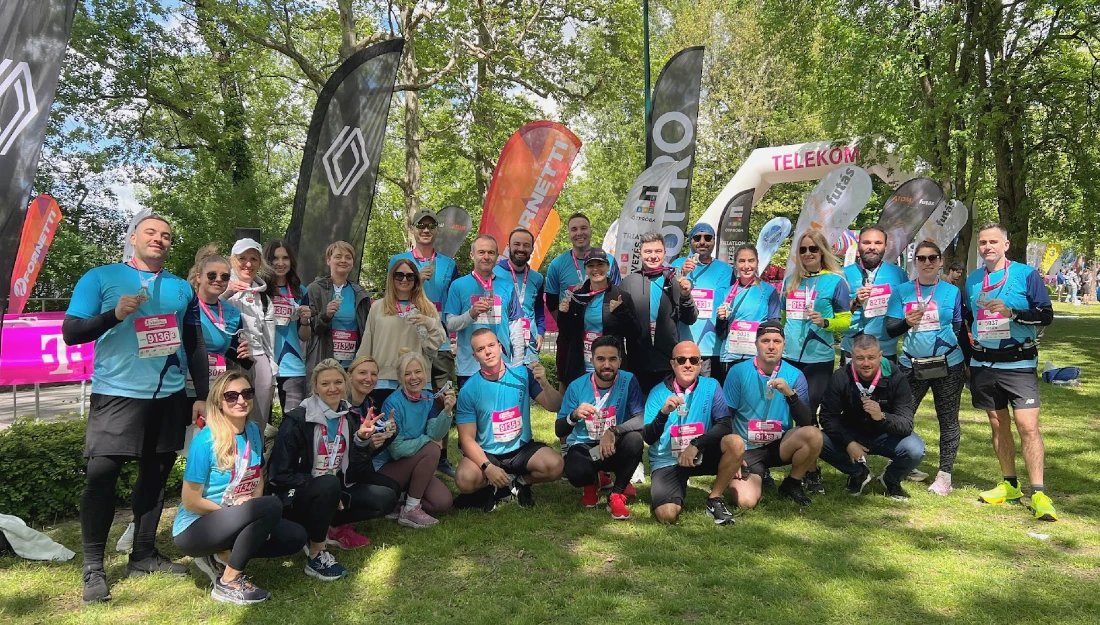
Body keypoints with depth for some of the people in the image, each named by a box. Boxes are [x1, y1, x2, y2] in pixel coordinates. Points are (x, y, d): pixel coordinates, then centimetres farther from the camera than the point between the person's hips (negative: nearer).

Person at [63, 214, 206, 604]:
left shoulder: (182, 288, 11)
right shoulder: (100, 278, 1)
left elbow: (195, 345, 14)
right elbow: (70, 332, -4)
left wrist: (203, 395, 10)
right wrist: (115, 315, -21)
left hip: (169, 396, 4)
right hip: (117, 394, -4)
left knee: (155, 475, 10)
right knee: (101, 476, -7)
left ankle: (143, 555, 23)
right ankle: (93, 568, 5)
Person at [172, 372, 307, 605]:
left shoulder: (253, 431, 1)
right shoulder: (205, 441, -20)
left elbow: (257, 480, 11)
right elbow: (191, 502, -17)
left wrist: (255, 507, -7)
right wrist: (235, 510, -13)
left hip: (230, 523, 7)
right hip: (193, 529, -7)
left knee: (295, 536, -5)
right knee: (271, 506, -29)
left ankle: (221, 556, 5)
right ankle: (228, 583, -16)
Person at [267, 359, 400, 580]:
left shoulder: (351, 418, 2)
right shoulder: (297, 420, -13)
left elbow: (356, 473, -1)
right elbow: (281, 474, -14)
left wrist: (362, 440, -19)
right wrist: (327, 490, -23)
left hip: (335, 492, 6)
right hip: (297, 496, -6)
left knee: (386, 498, -12)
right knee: (329, 484, -37)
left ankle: (323, 525, -5)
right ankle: (316, 555, -21)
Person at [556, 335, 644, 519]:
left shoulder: (628, 381, -11)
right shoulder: (577, 386, -10)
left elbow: (642, 419, -23)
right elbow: (559, 431, -9)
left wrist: (613, 432, -39)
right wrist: (574, 416, -31)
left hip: (614, 448, 0)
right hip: (584, 447, 0)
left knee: (635, 438, -33)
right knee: (575, 472, -33)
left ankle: (617, 493, -7)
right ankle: (593, 481, 10)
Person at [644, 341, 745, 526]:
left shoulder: (711, 386, -3)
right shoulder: (658, 392, -6)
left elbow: (725, 425, -13)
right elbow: (648, 438, -13)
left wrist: (696, 445, -26)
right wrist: (663, 413, -31)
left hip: (701, 455, 2)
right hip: (666, 462, -2)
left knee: (736, 443, -26)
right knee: (667, 515, -23)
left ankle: (715, 499, -5)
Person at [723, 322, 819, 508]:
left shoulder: (795, 375, -5)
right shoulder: (739, 372, -10)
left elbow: (807, 423, -12)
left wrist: (790, 394, -28)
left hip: (781, 445, 2)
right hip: (748, 449, -2)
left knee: (813, 435, -29)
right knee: (746, 501, -25)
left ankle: (791, 484, -1)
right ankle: (758, 477, 14)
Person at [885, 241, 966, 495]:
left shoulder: (952, 292, 4)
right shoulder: (902, 291, 4)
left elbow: (960, 330, 10)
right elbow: (890, 329, 1)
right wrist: (906, 322, -20)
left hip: (948, 366, 0)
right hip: (912, 366, 0)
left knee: (948, 420, 6)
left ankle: (944, 475, 16)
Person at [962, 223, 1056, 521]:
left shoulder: (1026, 274, -4)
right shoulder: (972, 280, 10)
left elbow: (1046, 315, -8)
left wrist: (1012, 312, -23)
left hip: (1019, 363, -4)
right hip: (983, 364, 5)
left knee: (1027, 425, -12)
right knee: (998, 425, 11)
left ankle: (1038, 494, -7)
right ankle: (1010, 485, 23)